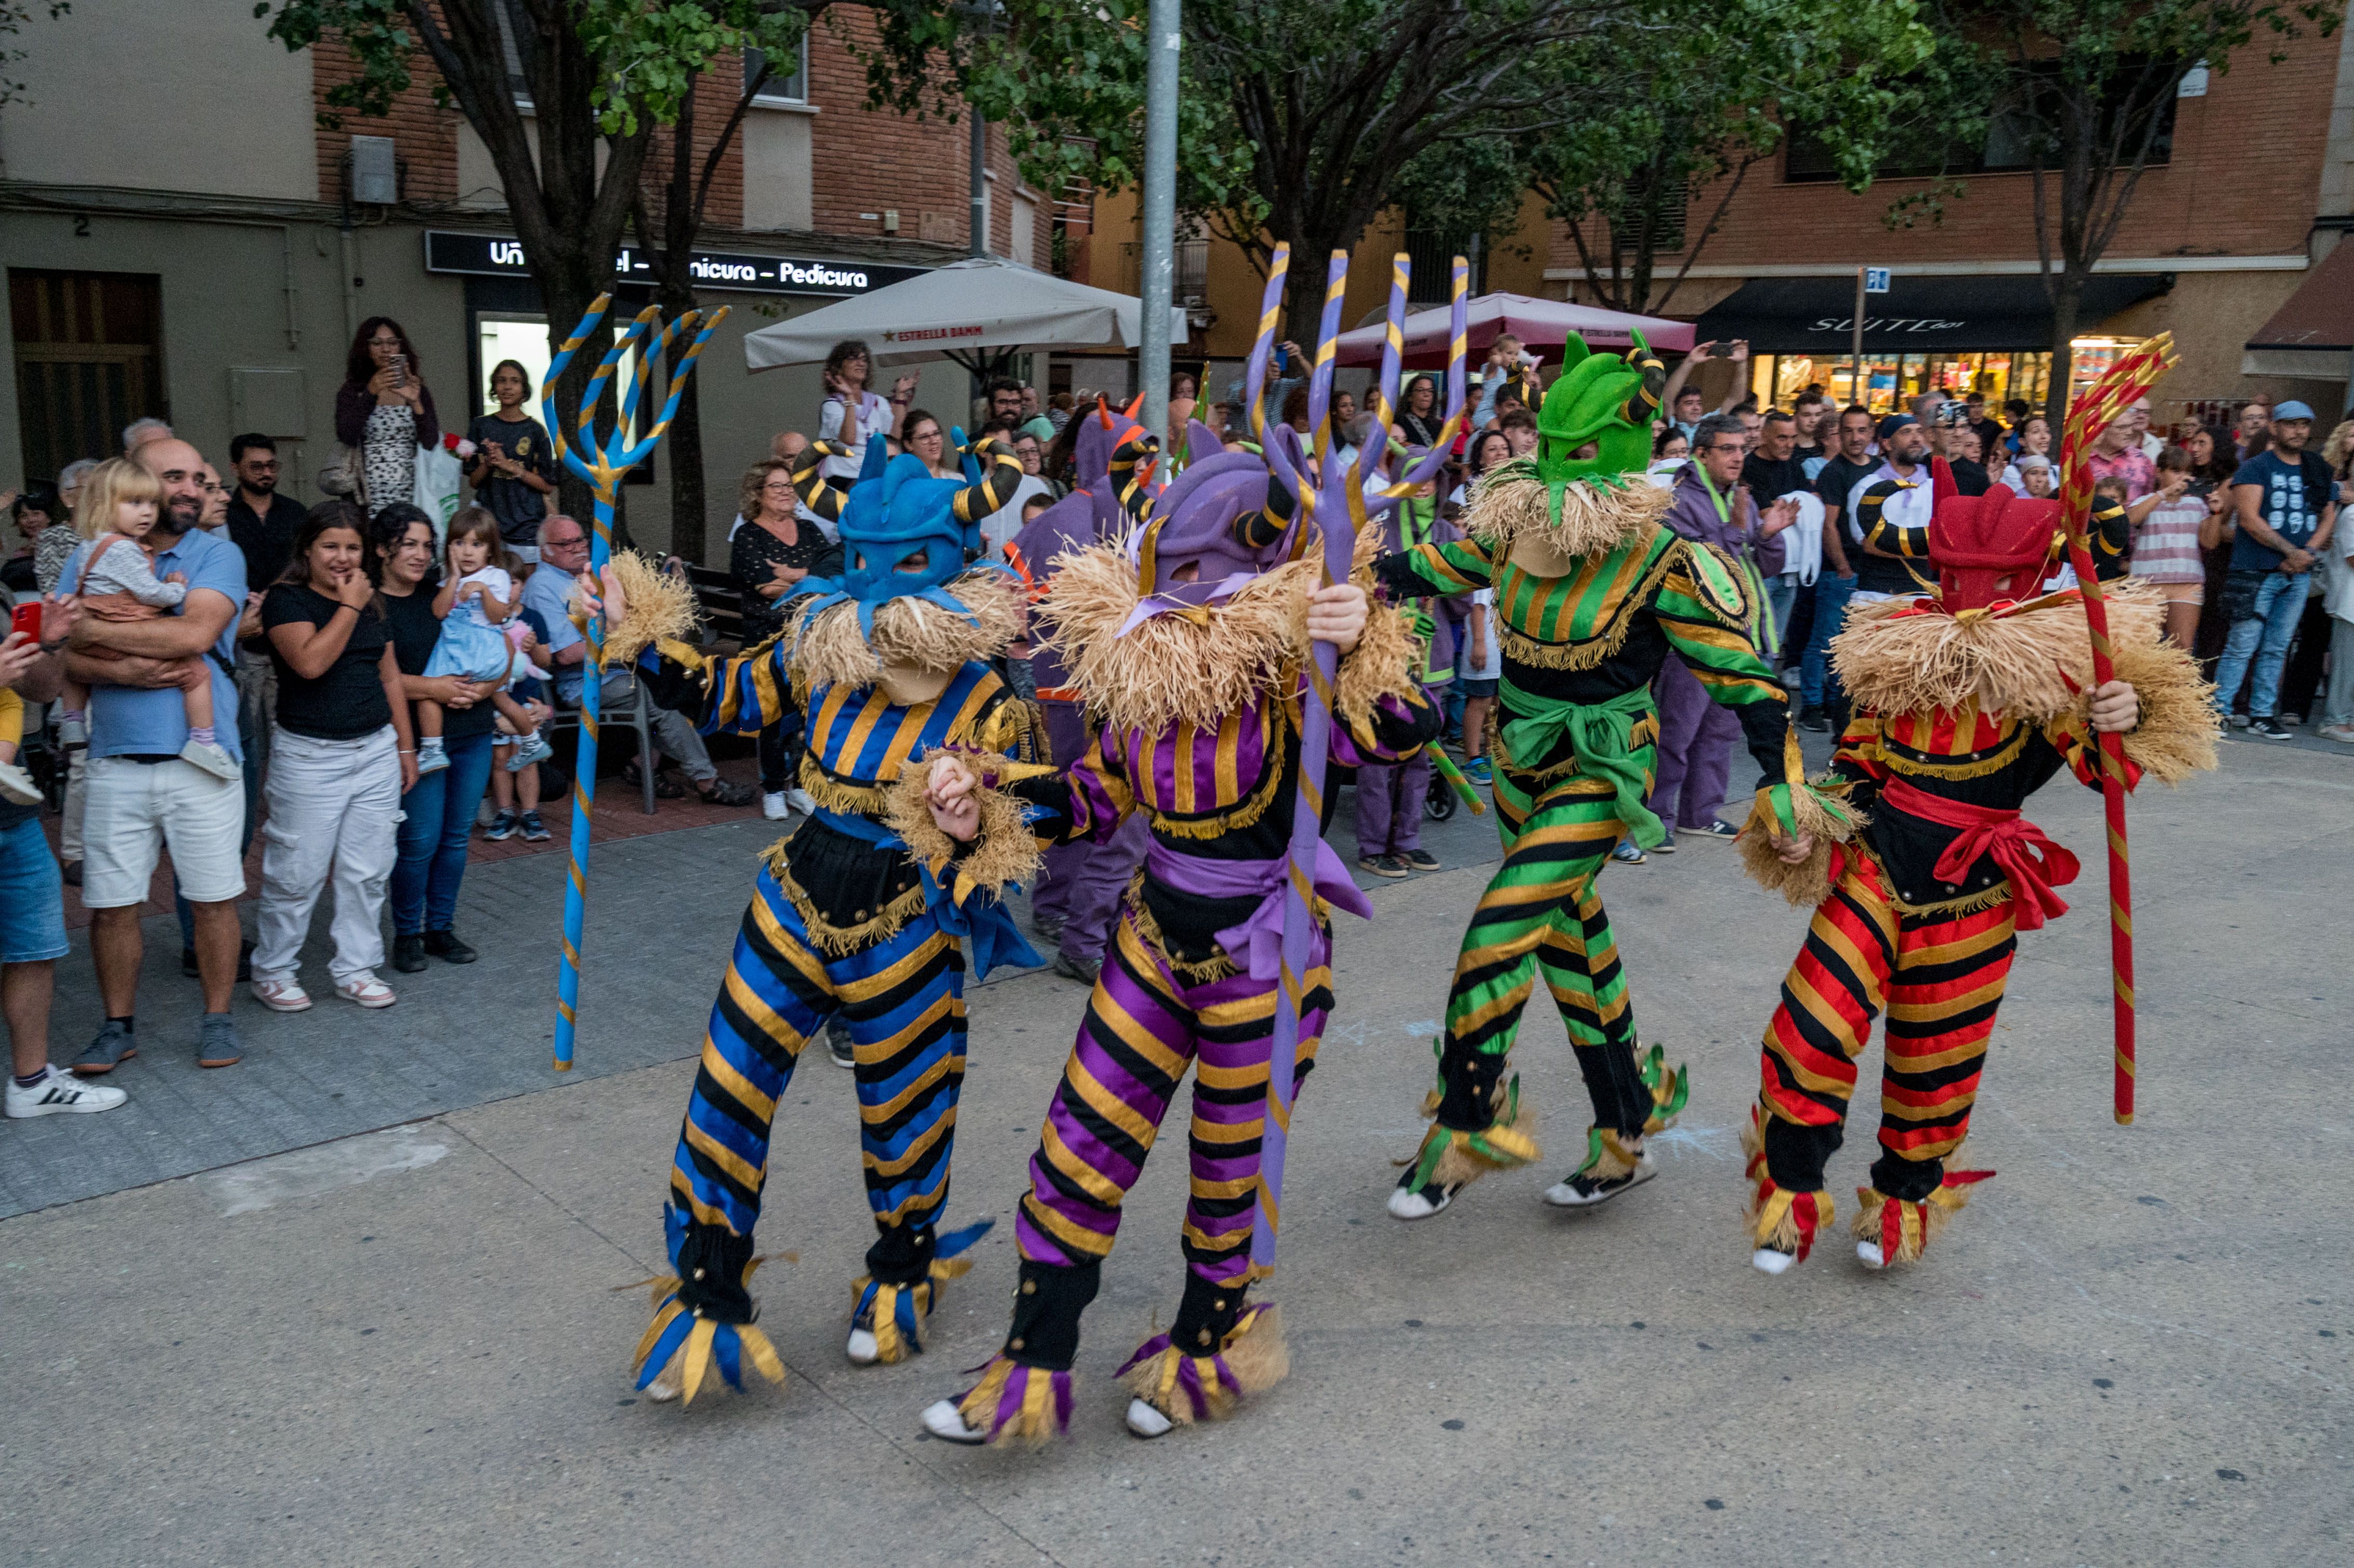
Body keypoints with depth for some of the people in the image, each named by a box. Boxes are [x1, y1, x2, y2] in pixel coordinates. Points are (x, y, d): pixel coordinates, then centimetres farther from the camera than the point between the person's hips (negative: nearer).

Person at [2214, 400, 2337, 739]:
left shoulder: (2320, 472, 15)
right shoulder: (2255, 467, -2)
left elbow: (2329, 517, 13)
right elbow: (2250, 519, -11)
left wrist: (2308, 552, -5)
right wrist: (2290, 551, -14)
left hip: (2298, 573, 5)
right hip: (2257, 571, -5)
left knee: (2277, 648, 7)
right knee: (2243, 645, -8)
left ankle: (2262, 714, 12)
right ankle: (2218, 711, -3)